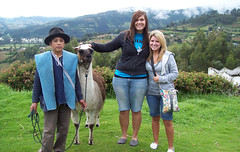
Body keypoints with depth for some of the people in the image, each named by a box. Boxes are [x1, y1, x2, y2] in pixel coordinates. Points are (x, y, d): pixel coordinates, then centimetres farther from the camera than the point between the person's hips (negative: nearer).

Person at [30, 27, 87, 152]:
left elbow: (75, 80, 8)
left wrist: (80, 98, 8)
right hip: (50, 100, -2)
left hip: (66, 99, 2)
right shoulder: (42, 60, 0)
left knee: (63, 129, 11)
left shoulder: (71, 59, 2)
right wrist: (35, 101, 3)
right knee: (49, 130, 2)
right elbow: (37, 82, 4)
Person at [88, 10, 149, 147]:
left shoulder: (148, 39, 4)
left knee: (136, 110, 9)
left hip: (140, 79, 0)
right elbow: (108, 47, 3)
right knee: (123, 110, 8)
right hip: (121, 78, 0)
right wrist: (93, 45, -10)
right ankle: (124, 135, 29)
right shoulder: (124, 36, 0)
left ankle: (135, 136, 28)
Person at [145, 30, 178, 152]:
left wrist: (161, 79, -16)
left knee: (167, 120, -1)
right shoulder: (147, 56, 5)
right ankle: (155, 141, 34)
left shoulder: (168, 56, -7)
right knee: (155, 118, 16)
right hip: (151, 92, 4)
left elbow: (175, 73, -6)